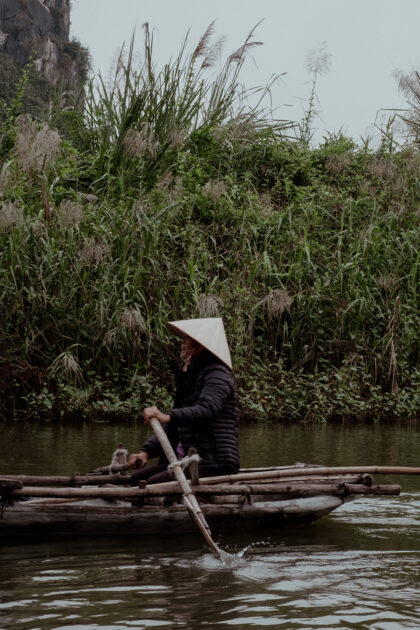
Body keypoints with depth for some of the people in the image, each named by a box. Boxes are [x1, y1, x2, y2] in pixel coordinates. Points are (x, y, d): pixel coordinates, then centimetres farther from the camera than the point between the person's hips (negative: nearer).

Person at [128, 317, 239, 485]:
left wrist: (168, 417, -39)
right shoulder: (189, 377, 22)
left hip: (214, 464, -9)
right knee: (137, 478, -6)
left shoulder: (217, 374, -7)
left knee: (154, 483, -26)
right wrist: (146, 451, 7)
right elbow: (171, 427, 21)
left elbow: (206, 409, -27)